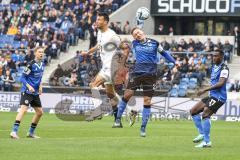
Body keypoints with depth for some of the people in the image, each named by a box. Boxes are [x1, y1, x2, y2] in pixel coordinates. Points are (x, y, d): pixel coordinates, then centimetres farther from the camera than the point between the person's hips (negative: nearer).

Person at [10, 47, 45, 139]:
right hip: (27, 91, -8)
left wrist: (40, 86, 8)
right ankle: (14, 131, -27)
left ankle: (31, 132, 25)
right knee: (24, 109, -22)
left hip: (35, 93, 8)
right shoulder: (31, 64, -14)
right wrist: (29, 86, -26)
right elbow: (23, 78, -12)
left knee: (39, 112, 12)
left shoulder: (42, 65, 9)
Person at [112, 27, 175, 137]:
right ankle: (118, 120, 9)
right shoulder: (134, 44, 7)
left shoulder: (154, 43, 3)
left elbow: (164, 53, 15)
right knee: (127, 94, -7)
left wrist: (174, 62, 11)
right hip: (136, 73, 1)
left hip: (150, 74, -1)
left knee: (147, 101, -2)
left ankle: (143, 128, 5)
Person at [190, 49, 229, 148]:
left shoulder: (224, 68, -14)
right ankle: (202, 134, 15)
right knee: (193, 111, 9)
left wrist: (205, 90, -27)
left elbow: (221, 83, -26)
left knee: (205, 114, -24)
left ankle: (207, 142, -21)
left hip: (219, 97, -10)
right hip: (212, 96, 10)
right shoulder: (214, 67, 15)